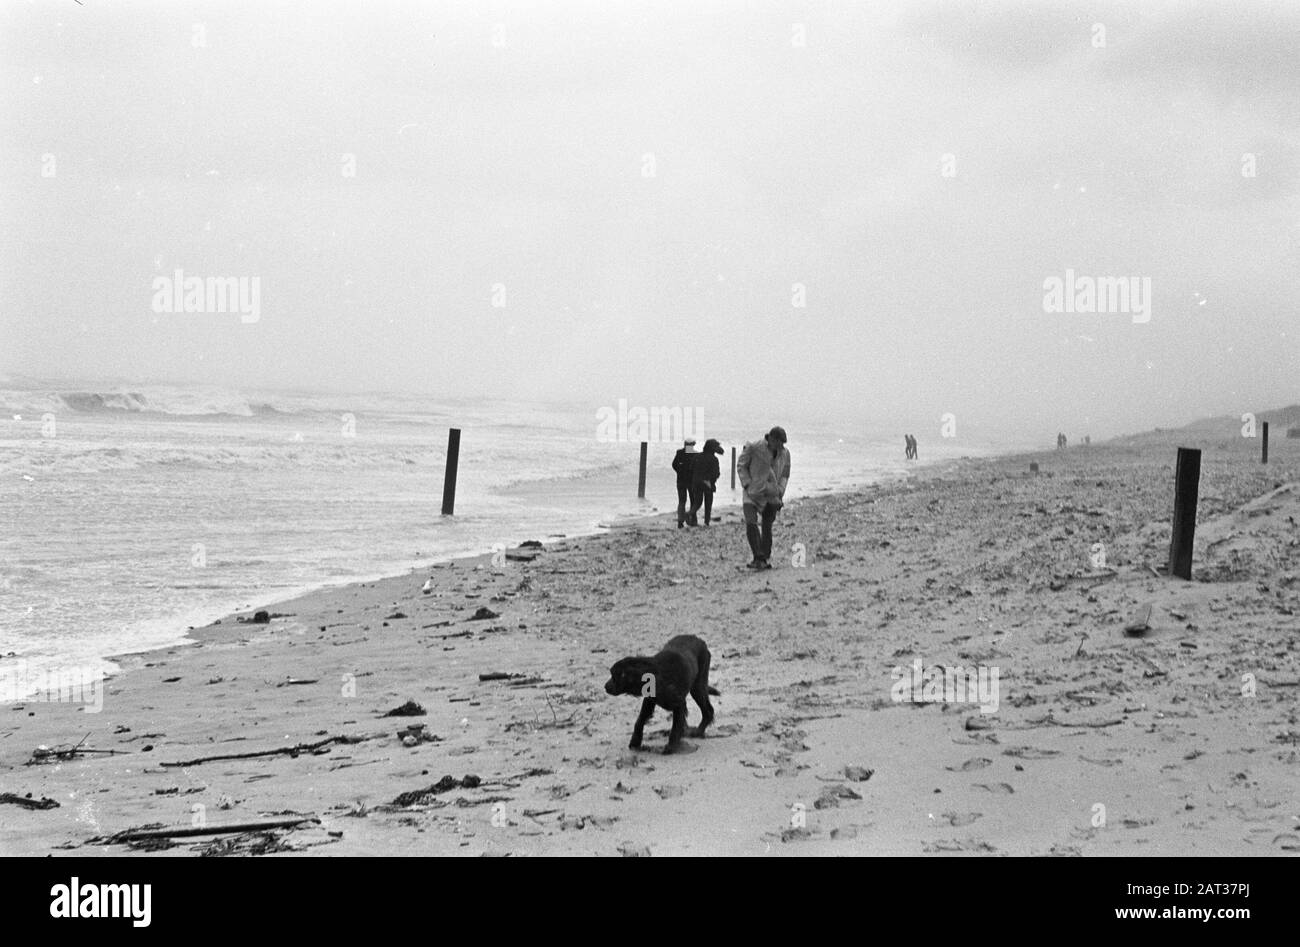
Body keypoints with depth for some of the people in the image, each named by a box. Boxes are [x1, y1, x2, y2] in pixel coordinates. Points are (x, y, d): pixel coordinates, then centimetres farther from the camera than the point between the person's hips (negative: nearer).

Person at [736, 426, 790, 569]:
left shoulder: (784, 453, 0)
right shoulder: (753, 447, -12)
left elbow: (785, 475, 14)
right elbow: (741, 465, 1)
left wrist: (780, 493, 2)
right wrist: (747, 485, -9)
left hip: (771, 495, 3)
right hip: (753, 493, -3)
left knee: (767, 528, 4)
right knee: (751, 523, -19)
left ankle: (765, 559, 16)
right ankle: (758, 557, -18)